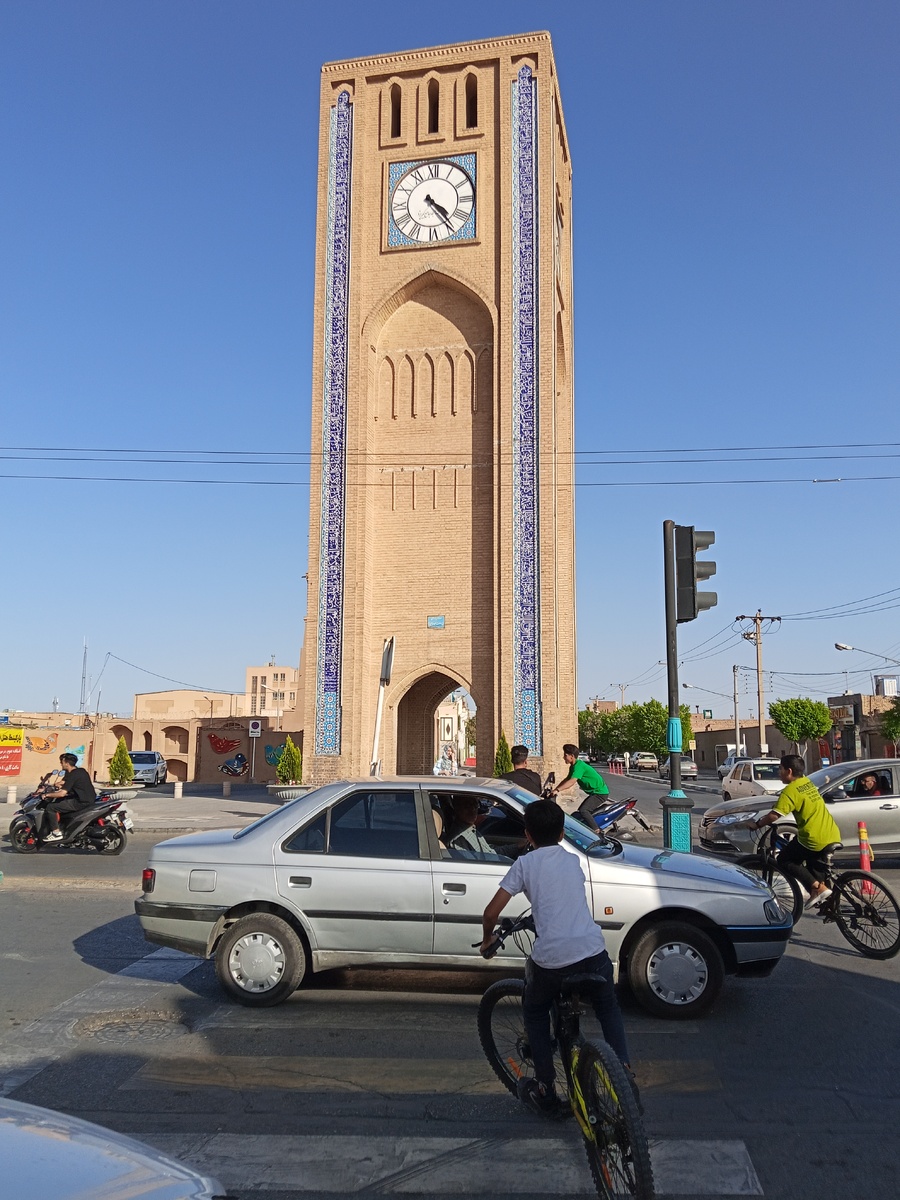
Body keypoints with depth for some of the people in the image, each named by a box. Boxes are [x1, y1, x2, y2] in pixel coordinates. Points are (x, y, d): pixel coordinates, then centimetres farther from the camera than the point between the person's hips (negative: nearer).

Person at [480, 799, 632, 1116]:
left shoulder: (525, 864, 5)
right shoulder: (573, 861, 17)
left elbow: (492, 912, 0)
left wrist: (487, 940, 19)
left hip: (551, 960, -3)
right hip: (592, 953, 3)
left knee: (534, 1012, 26)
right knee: (608, 1009, 32)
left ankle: (545, 1090, 24)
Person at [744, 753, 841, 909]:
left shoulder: (791, 790, -14)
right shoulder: (808, 782, 13)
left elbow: (775, 815, -22)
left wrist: (757, 824, -5)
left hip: (814, 839, -9)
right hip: (833, 836, 9)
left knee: (784, 861, 7)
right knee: (815, 864, 28)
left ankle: (817, 888, -3)